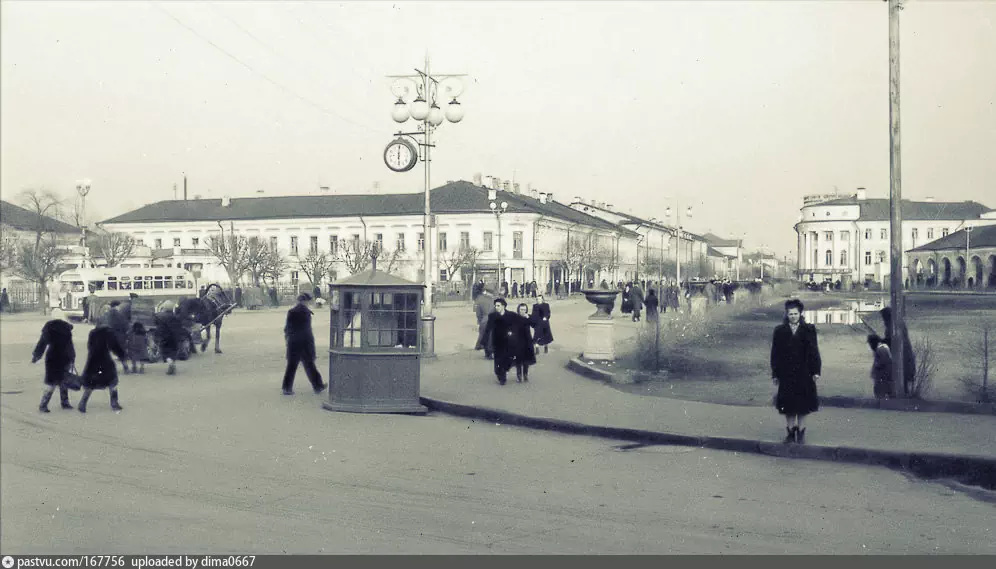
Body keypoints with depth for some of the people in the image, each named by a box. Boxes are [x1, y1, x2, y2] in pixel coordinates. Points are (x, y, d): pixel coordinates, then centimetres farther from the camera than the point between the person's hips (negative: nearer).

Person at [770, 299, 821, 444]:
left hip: (804, 373, -1)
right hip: (786, 374, 1)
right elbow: (775, 353, 3)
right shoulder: (780, 331, 3)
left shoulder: (808, 330, 0)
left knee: (803, 404, 5)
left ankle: (801, 432, 15)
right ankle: (791, 432, 15)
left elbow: (813, 351, -1)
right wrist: (775, 373, 0)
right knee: (788, 405, 5)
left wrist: (816, 371, -6)